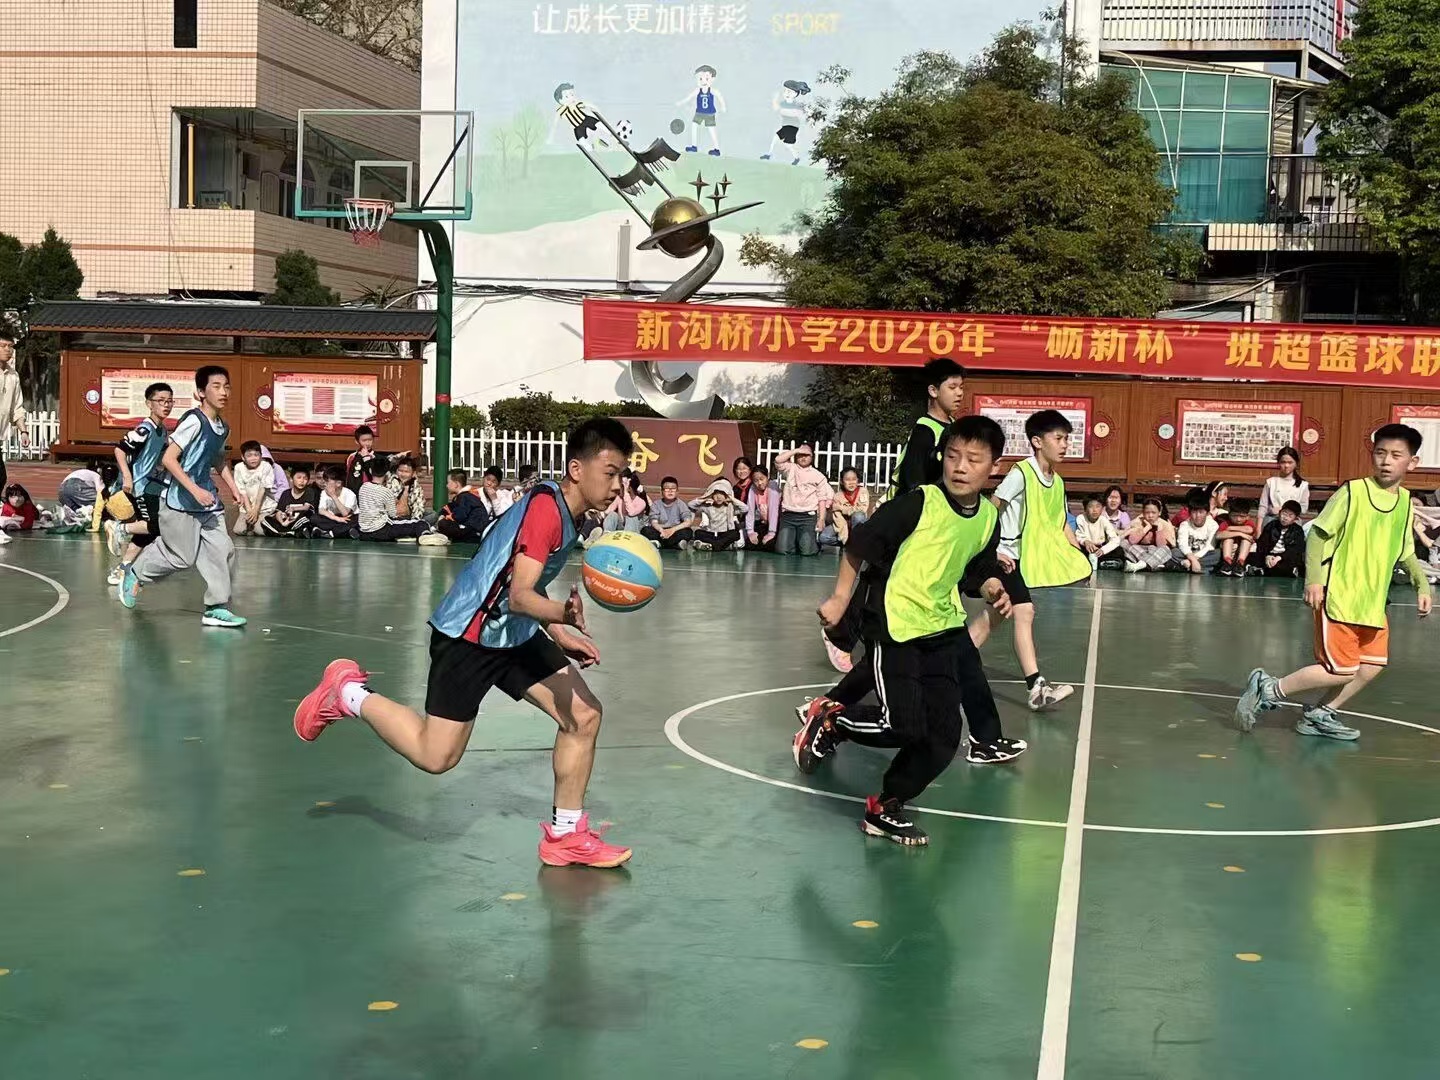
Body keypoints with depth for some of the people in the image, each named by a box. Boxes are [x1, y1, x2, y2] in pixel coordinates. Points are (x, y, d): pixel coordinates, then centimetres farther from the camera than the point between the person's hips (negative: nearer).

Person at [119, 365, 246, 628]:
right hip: (180, 503, -8)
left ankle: (217, 608, 7)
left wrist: (233, 488, 16)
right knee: (183, 557, -1)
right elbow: (168, 459, -21)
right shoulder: (194, 420, -17)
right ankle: (134, 575, 23)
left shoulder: (223, 428, 8)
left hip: (207, 500, 8)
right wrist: (195, 490, -25)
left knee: (223, 551, -1)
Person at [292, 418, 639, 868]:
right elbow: (520, 596, -33)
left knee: (584, 716, -3)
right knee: (436, 756, -4)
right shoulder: (545, 507, -24)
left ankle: (565, 835, 9)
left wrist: (561, 636, 18)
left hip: (514, 635, 9)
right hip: (467, 636, -9)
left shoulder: (568, 511, 6)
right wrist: (564, 613, -52)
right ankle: (348, 692, 18)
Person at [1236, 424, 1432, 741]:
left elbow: (1405, 552, 21)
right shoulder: (1352, 492, -11)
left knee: (1371, 666, 7)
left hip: (1373, 604, 7)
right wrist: (1314, 578, -19)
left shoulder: (1405, 502, 8)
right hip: (1338, 598, -7)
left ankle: (1320, 715, 23)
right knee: (1341, 670, -9)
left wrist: (1422, 585, 11)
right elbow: (1318, 534, -10)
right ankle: (1270, 690, 6)